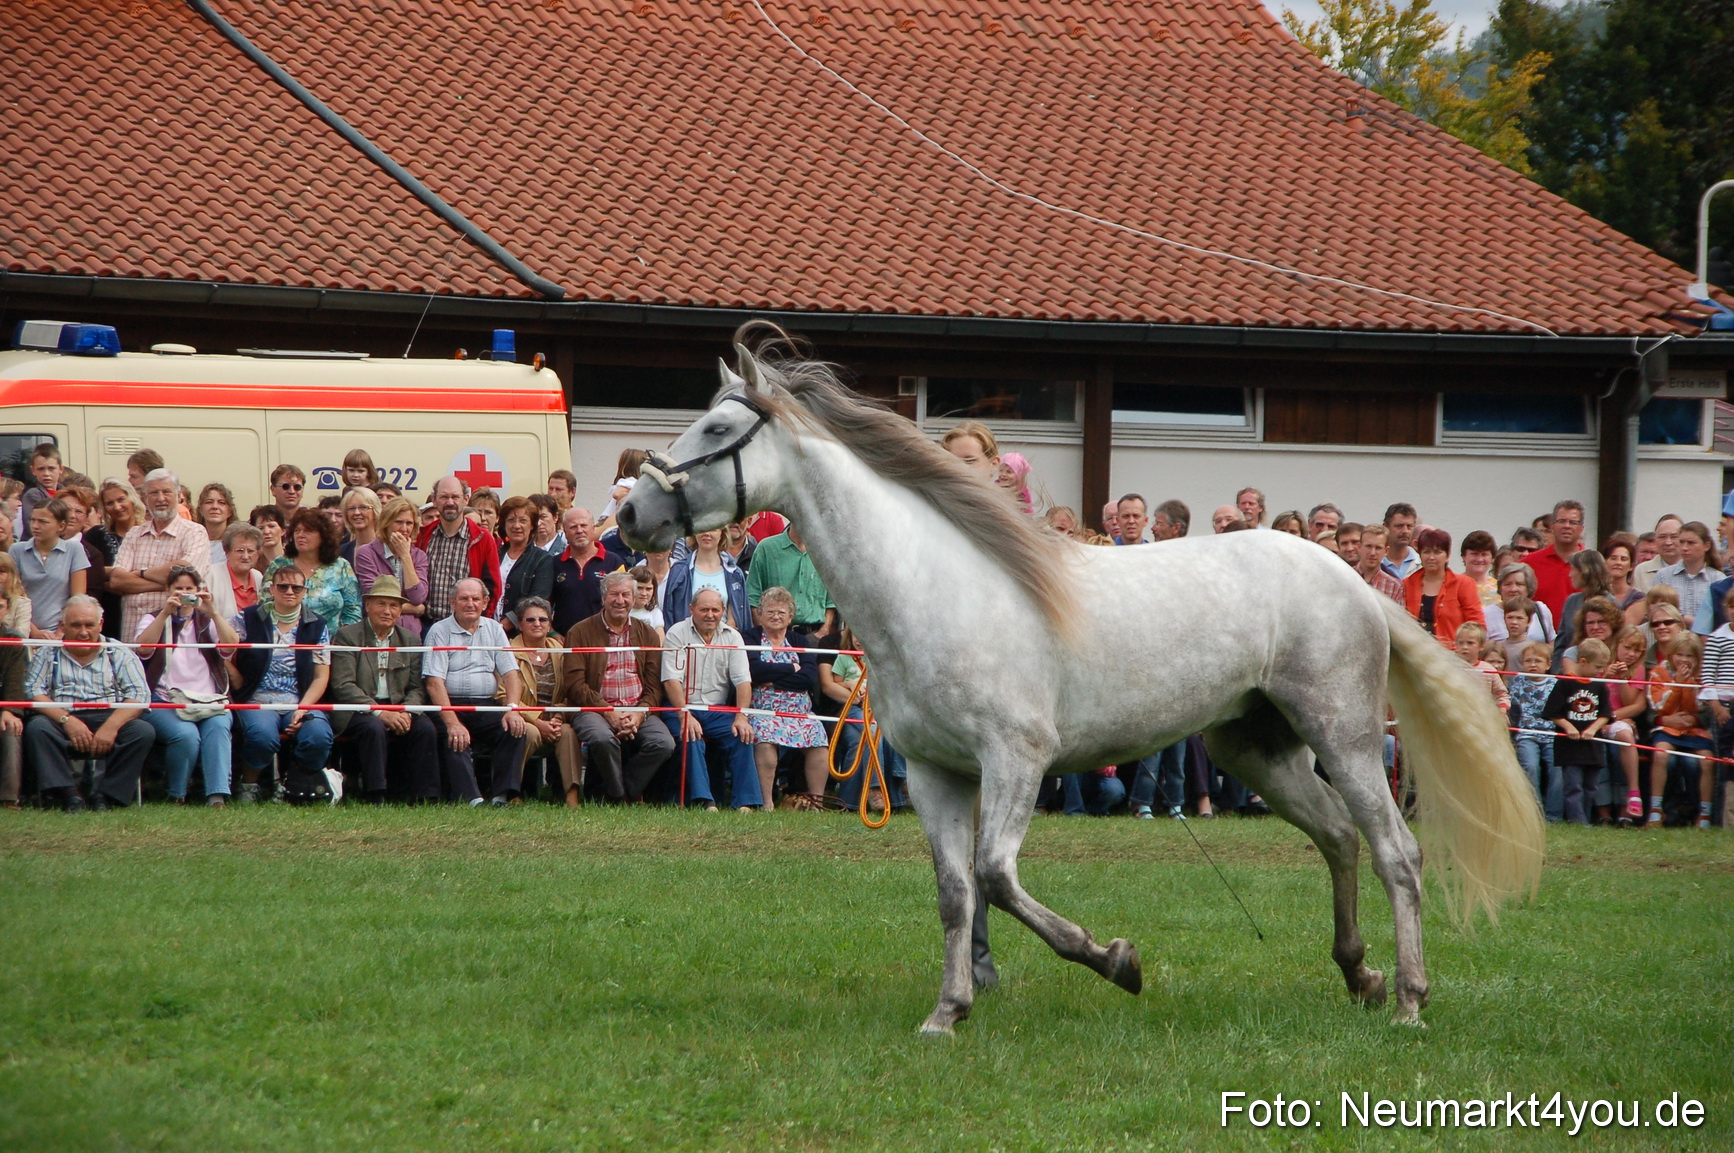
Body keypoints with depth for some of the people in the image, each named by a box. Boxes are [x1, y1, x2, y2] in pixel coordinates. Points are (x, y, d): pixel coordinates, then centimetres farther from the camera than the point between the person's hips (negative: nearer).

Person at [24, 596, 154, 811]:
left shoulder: (120, 654, 14)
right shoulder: (48, 654, 16)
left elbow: (138, 695, 1)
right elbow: (33, 692, 1)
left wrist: (111, 727, -18)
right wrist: (66, 720, -17)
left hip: (109, 719, 0)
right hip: (62, 720, 0)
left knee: (144, 731, -29)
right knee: (36, 727, -31)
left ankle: (105, 794, -25)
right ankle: (68, 793, -35)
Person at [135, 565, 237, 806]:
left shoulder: (208, 622, 21)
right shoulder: (154, 621, 18)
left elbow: (230, 647, -1)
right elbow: (143, 649, -6)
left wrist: (213, 613, -14)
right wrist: (166, 613, -15)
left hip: (209, 702, 1)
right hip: (164, 701, -1)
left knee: (218, 726, -33)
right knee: (186, 734, -33)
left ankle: (218, 797, -42)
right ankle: (176, 797, -17)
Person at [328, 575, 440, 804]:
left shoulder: (410, 641, 13)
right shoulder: (347, 637, -1)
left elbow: (417, 688, 10)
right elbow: (343, 686, -11)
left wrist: (406, 712, -14)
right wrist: (379, 713, -22)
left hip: (397, 710, 4)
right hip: (358, 711, -4)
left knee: (425, 728, -24)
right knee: (374, 728, -35)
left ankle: (424, 799, -21)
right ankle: (375, 798, -33)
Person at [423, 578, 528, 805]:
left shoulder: (493, 629, 16)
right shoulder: (440, 631, 2)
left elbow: (510, 673, 8)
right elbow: (434, 683, -9)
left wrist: (512, 710, -12)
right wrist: (452, 722, -23)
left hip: (486, 706, 3)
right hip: (450, 705, -3)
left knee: (515, 729, -24)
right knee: (455, 738, -33)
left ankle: (505, 795, -27)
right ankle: (470, 799, -40)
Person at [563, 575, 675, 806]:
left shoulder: (647, 634, 16)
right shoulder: (581, 633, 5)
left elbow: (654, 686, 10)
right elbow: (574, 685, -4)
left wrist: (639, 713, -11)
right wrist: (609, 712, -14)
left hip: (637, 711, 3)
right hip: (594, 709, -3)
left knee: (663, 743, -26)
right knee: (603, 739, -36)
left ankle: (625, 792, -7)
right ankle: (618, 796, -11)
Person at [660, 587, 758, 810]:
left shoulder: (732, 637, 10)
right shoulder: (677, 634, -1)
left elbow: (742, 680, 2)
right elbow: (671, 679, -11)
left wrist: (741, 718, -14)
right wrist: (685, 716, -25)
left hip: (719, 712, 3)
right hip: (683, 709, -3)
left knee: (743, 736, -22)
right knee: (691, 739, -32)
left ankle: (745, 802, -25)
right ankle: (704, 801, -38)